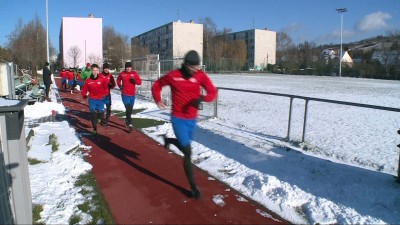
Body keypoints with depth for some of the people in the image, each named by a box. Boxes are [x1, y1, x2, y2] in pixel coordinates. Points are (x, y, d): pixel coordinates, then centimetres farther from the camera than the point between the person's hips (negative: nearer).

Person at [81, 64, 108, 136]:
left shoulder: (101, 80, -4)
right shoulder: (88, 81, -5)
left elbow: (105, 87, 11)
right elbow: (84, 89, 5)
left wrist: (105, 94, 2)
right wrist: (84, 95, -12)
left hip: (101, 100, 1)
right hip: (92, 100, 0)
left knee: (101, 115, 4)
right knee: (93, 114, -6)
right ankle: (94, 129, 3)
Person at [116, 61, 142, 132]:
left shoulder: (134, 73, -1)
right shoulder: (122, 74, -2)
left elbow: (139, 82, -2)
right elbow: (118, 80, 17)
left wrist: (135, 80, -21)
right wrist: (119, 85, -1)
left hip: (132, 94, 3)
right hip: (125, 94, -3)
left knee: (130, 109, 16)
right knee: (128, 108, -15)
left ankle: (127, 120, 41)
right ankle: (129, 124, -13)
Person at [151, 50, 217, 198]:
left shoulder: (200, 76, -6)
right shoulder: (173, 75, -9)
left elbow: (213, 92, -11)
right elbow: (157, 85, 6)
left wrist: (202, 98, -31)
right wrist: (158, 99, -9)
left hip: (192, 119, 4)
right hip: (178, 118, -4)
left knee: (184, 145, 23)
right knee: (187, 151, -8)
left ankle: (168, 140, 58)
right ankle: (193, 186, 4)